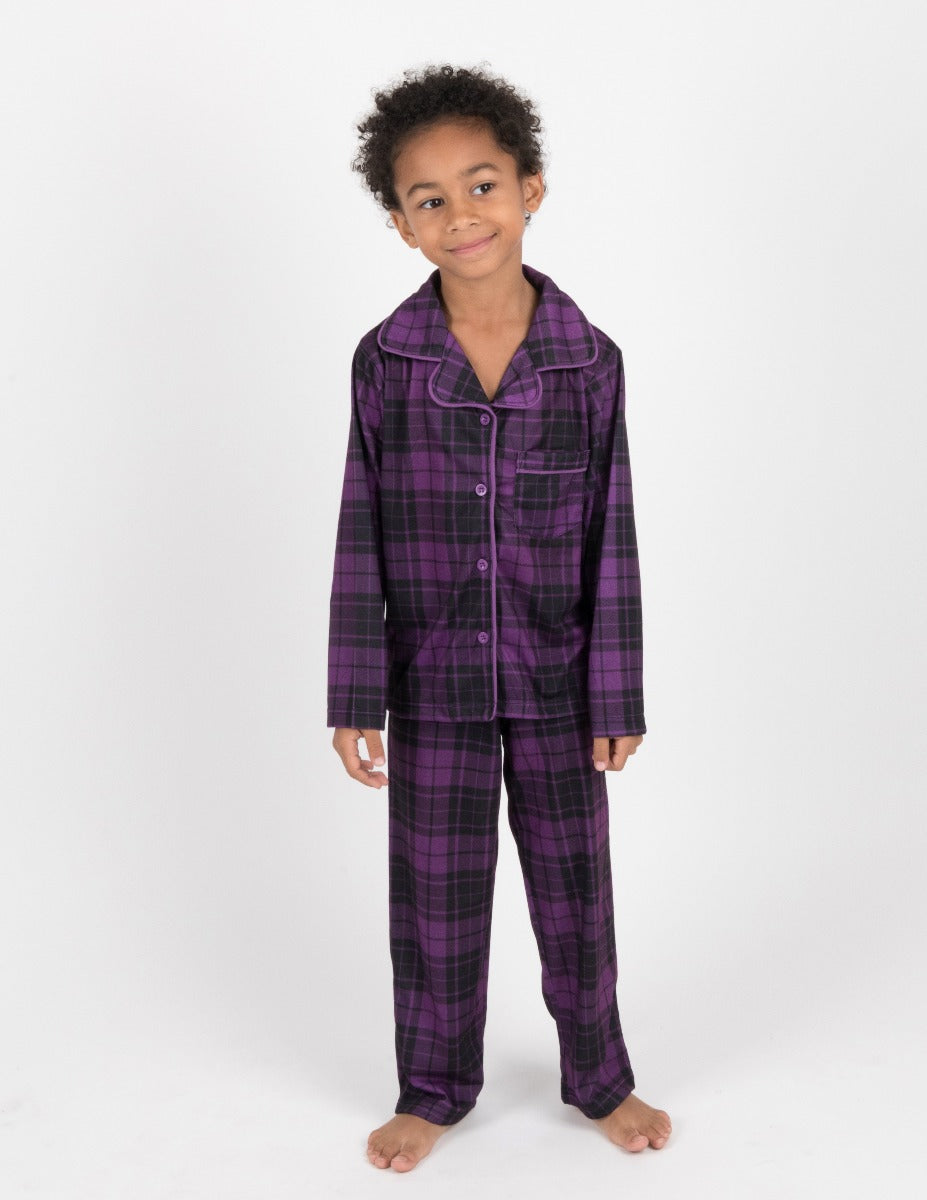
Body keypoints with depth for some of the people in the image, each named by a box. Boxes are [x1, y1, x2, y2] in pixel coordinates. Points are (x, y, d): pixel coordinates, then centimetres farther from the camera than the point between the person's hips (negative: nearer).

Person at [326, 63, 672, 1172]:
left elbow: (611, 538, -3)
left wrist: (617, 698, -2)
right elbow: (361, 537, -3)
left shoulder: (589, 361, -7)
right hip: (432, 686, 0)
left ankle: (597, 1078, 37)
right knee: (434, 898, 13)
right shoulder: (385, 361, -7)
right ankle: (434, 1089, 35)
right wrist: (355, 698, -4)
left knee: (574, 891, 14)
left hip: (556, 682, 0)